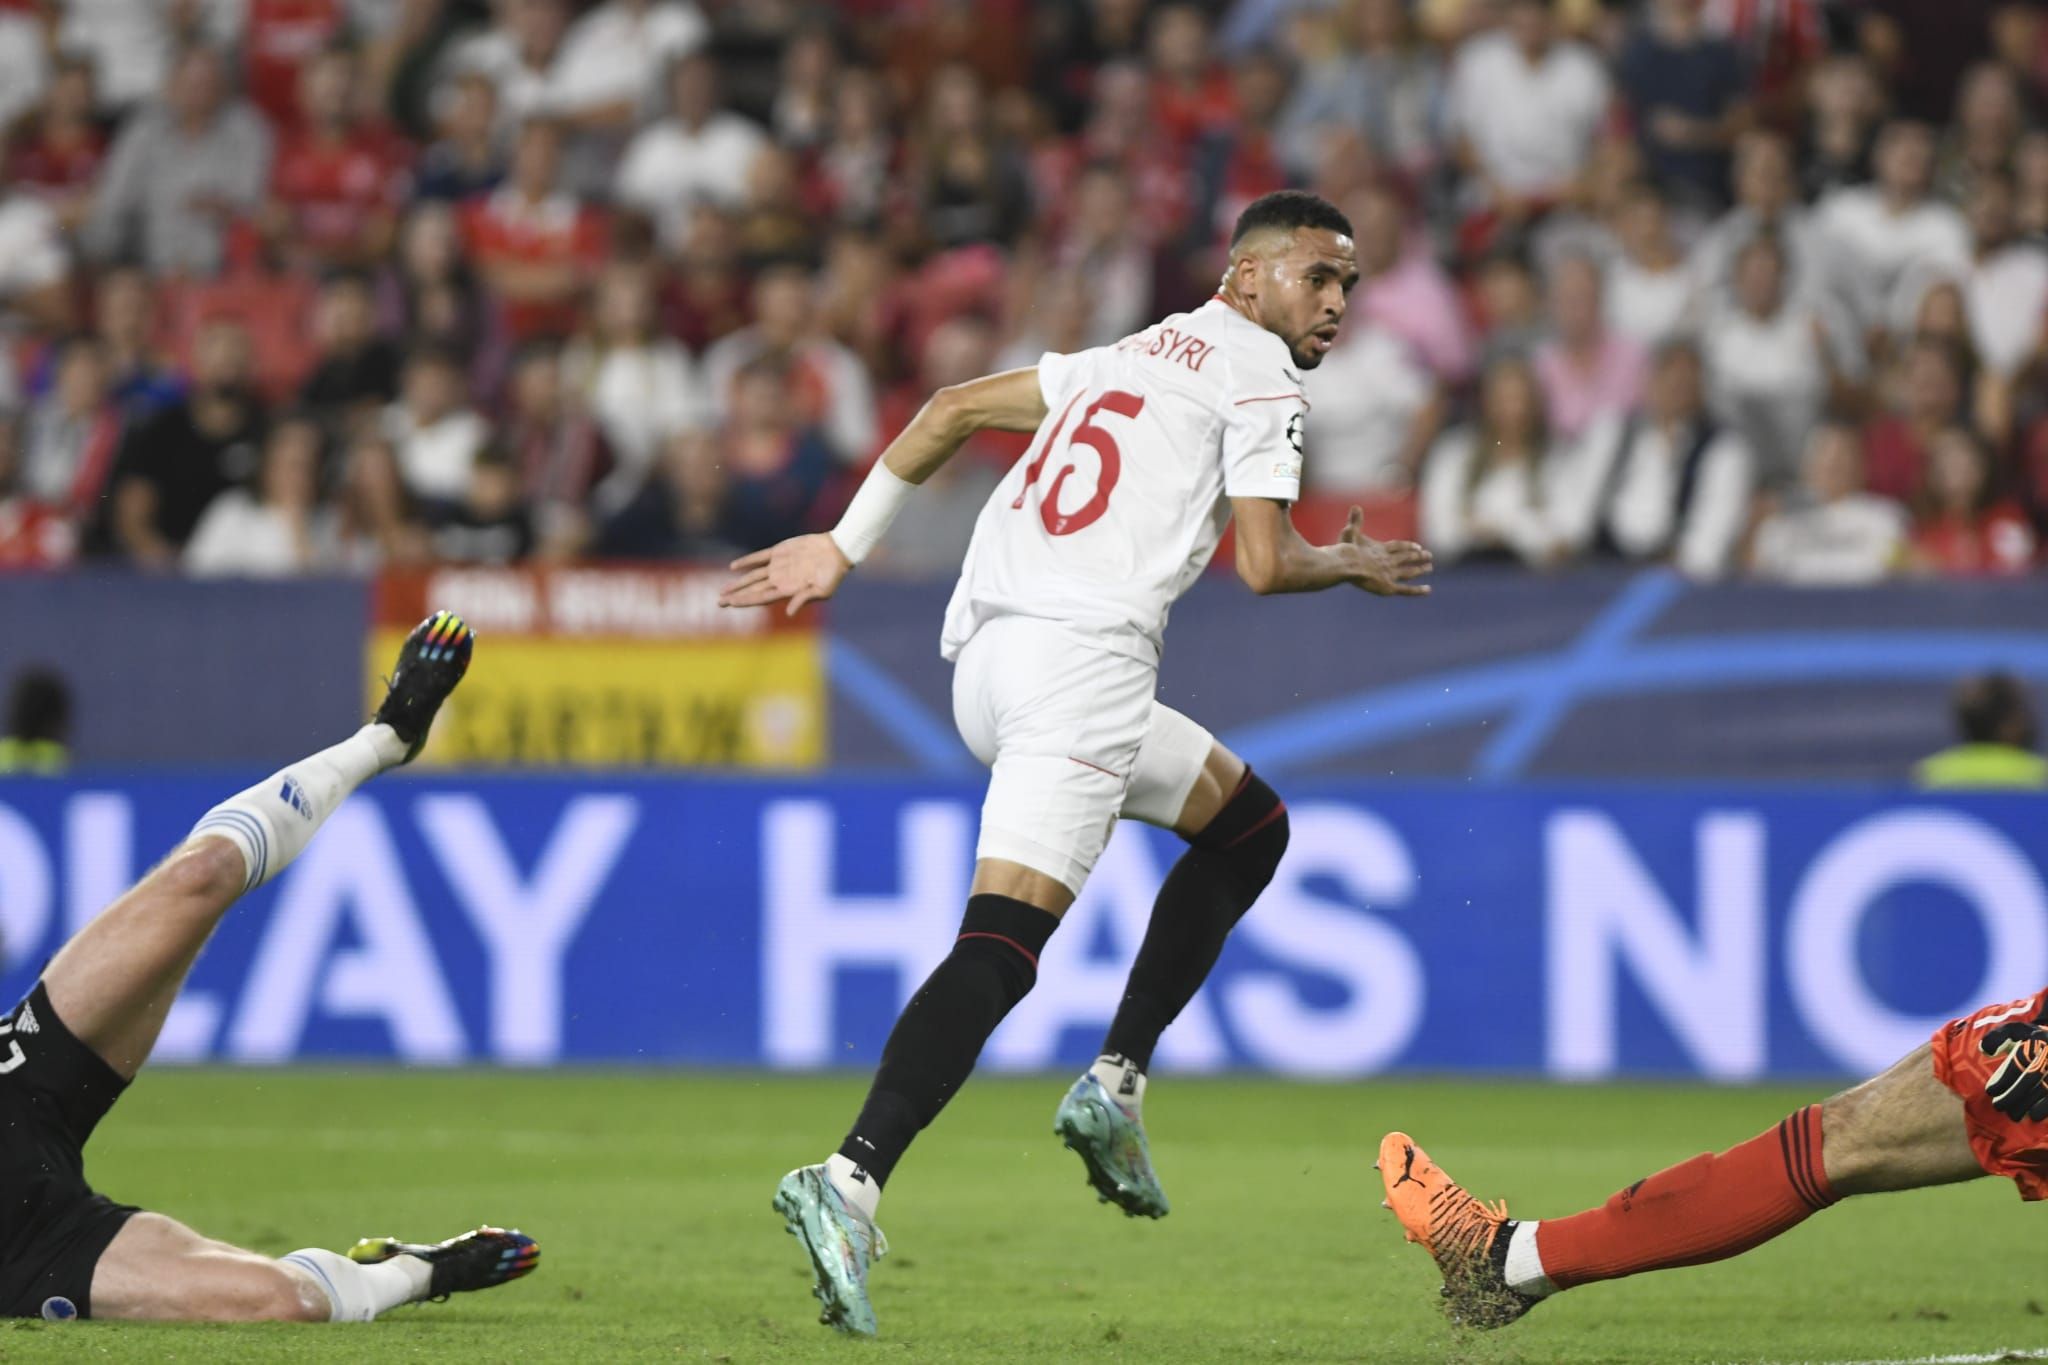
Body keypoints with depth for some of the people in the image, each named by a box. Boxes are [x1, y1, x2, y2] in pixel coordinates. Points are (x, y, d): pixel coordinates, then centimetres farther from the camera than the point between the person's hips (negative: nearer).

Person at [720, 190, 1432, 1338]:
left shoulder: (1137, 357, 28)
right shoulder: (1260, 375, 4)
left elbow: (954, 409, 26)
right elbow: (1265, 565, -4)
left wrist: (845, 546, 26)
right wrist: (1356, 566, 17)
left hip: (987, 660, 9)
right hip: (1081, 654, -9)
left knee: (1248, 823, 25)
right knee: (1002, 942, -18)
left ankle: (1117, 1082, 14)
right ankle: (852, 1181, -34)